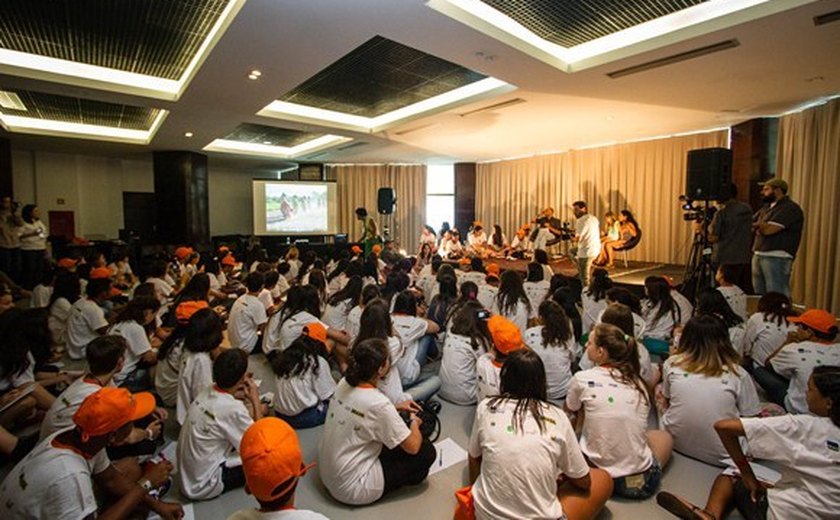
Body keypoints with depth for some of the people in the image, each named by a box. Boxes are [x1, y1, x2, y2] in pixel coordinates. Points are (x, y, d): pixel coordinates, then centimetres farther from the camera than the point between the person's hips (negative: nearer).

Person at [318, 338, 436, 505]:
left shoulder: (344, 383, -8)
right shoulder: (379, 403, -29)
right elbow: (413, 446, -17)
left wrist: (397, 408, 10)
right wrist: (414, 422, 3)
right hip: (351, 488, -7)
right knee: (427, 451, -1)